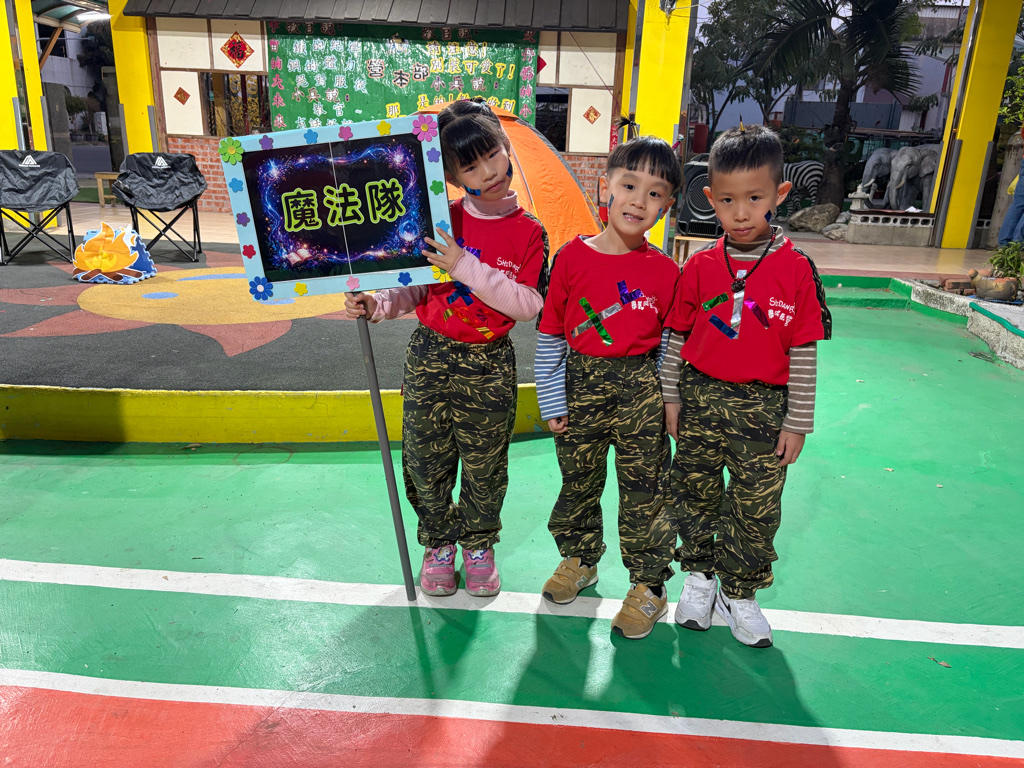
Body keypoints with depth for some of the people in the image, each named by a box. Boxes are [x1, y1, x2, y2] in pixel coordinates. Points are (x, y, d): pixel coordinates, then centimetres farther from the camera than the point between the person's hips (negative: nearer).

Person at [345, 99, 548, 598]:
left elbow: (529, 305, -15)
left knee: (484, 465, 12)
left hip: (488, 367, -1)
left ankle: (479, 544, 36)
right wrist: (377, 306, -14)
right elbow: (420, 285, 5)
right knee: (426, 461, 10)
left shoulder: (529, 233, -6)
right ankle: (438, 543, 33)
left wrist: (466, 267, -22)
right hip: (429, 356, 2)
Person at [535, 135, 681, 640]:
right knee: (577, 479, 16)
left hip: (640, 388, -1)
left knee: (644, 489, 6)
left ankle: (649, 584, 24)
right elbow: (549, 334, 0)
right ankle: (579, 558, 40)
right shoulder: (571, 257, -4)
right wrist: (552, 401, 0)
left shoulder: (665, 271, -4)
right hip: (581, 384, 1)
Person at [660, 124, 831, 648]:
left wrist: (797, 423, -2)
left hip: (764, 408, -1)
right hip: (701, 399, 2)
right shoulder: (700, 266, -3)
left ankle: (739, 592, 31)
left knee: (758, 507, 9)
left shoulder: (796, 270, -8)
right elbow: (677, 337, 5)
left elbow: (804, 352, -3)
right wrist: (670, 399, 5)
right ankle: (699, 575, 37)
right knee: (695, 492, 14)